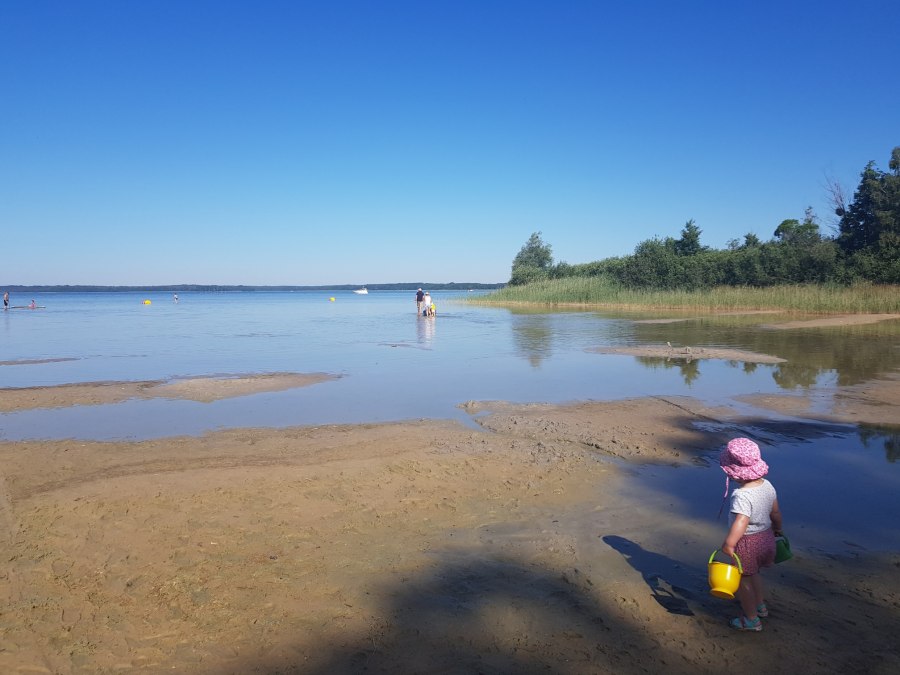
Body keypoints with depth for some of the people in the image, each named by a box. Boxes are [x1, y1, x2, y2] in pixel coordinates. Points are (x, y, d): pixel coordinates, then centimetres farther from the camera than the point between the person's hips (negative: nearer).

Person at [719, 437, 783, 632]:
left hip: (747, 542, -8)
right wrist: (777, 528, 23)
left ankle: (751, 619, 28)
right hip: (765, 536, 8)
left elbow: (740, 523, -40)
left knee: (743, 580, 13)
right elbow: (776, 512, 6)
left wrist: (728, 545, -37)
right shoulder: (767, 486, -7)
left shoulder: (741, 495, -31)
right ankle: (760, 605, 50)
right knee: (753, 574, 31)